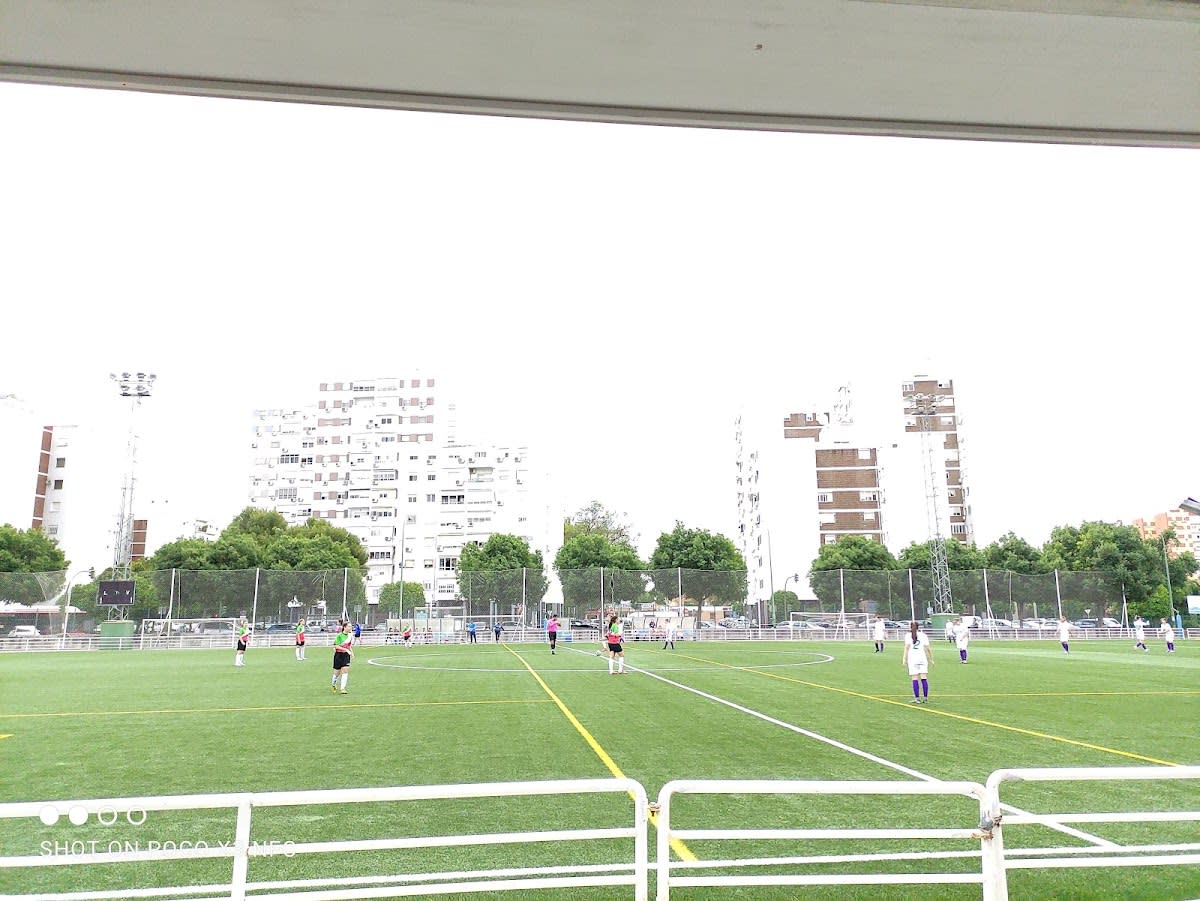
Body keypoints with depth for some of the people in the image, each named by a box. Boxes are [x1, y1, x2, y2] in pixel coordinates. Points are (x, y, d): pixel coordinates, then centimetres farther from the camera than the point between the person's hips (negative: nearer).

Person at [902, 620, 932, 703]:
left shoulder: (908, 635, 5)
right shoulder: (923, 635, 11)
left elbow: (907, 647, -6)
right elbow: (928, 648, 7)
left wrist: (905, 659, -7)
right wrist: (931, 659, 13)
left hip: (912, 659, -2)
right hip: (923, 658, 2)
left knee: (915, 679, -1)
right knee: (924, 678, 3)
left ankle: (917, 698, -2)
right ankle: (925, 698, 2)